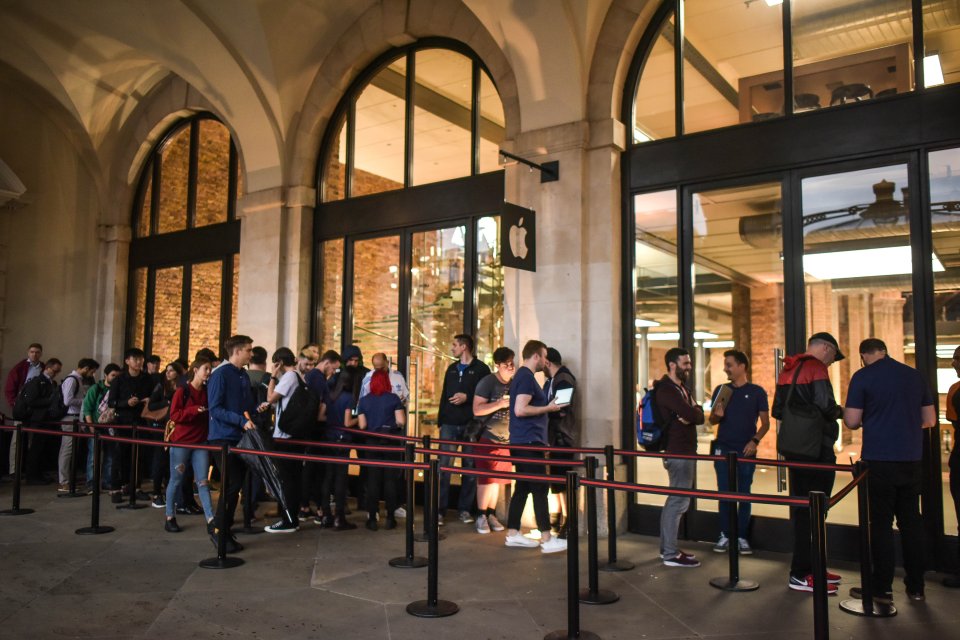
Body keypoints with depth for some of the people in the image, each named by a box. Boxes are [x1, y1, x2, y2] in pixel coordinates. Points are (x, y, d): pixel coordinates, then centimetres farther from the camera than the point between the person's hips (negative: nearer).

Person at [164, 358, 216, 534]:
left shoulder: (207, 392, 9)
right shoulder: (182, 391, -6)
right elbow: (174, 416, -12)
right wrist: (194, 410, -22)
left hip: (201, 442, 4)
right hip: (181, 442, -4)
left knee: (203, 481, 0)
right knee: (176, 480, 6)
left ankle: (210, 520, -5)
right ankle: (170, 518, 19)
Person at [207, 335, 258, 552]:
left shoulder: (244, 375, 12)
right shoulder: (220, 374, -11)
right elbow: (215, 409, -17)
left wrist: (257, 409, 0)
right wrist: (242, 420, -22)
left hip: (240, 437, 8)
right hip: (223, 437, -8)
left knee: (236, 485, 10)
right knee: (231, 485, -8)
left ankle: (226, 528, 21)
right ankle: (219, 530, 5)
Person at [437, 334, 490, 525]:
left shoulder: (481, 369, -1)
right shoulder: (451, 369, 16)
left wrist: (467, 397, -16)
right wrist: (440, 420, 13)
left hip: (471, 425, -4)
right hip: (449, 424, 4)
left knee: (470, 468, 3)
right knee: (443, 466, -2)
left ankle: (465, 509, 11)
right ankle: (439, 509, 1)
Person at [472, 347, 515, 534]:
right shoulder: (487, 382, -10)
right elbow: (477, 410, -18)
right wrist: (500, 404, -23)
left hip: (505, 438, 6)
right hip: (488, 437, -6)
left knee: (497, 477, 10)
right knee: (485, 478, -1)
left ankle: (491, 514, 20)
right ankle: (481, 516, 8)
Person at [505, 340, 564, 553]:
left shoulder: (522, 376, 17)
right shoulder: (526, 377, -15)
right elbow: (520, 410, -23)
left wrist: (547, 407, 18)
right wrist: (548, 408, -13)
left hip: (523, 441, 10)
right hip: (529, 441, -10)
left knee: (522, 487, 12)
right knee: (540, 488, -8)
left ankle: (512, 534, 17)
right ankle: (546, 539, -5)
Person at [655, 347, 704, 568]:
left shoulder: (681, 388, 17)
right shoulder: (667, 389, -15)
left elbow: (699, 417, 8)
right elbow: (694, 415, -23)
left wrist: (690, 414, -13)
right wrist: (695, 411, -1)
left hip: (684, 451, 10)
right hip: (678, 453, -10)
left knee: (675, 500, 14)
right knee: (678, 501, -8)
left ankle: (667, 548, 22)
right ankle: (671, 554, -4)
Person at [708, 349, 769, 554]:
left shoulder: (757, 392, 1)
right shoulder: (721, 390, 8)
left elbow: (765, 422, 3)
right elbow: (712, 420, 12)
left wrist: (755, 440, -13)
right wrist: (717, 415, -11)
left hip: (746, 451, -2)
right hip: (723, 449, 2)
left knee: (744, 494, 3)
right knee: (724, 493, 3)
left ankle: (741, 536, 13)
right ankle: (724, 535, 12)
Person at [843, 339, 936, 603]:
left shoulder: (862, 377, -7)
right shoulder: (914, 375, 7)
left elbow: (852, 421, -9)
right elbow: (930, 420, 12)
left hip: (879, 460, -4)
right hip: (912, 460, 4)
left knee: (881, 522, 3)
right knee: (911, 521, 13)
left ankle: (882, 588, 9)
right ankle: (916, 586, 20)